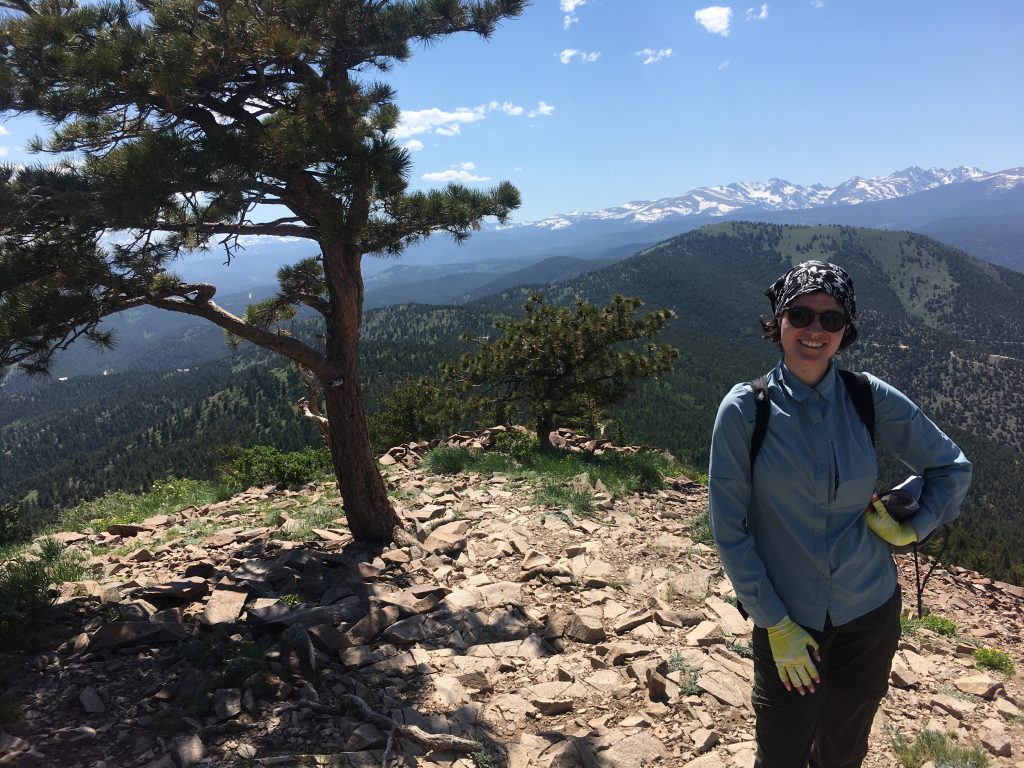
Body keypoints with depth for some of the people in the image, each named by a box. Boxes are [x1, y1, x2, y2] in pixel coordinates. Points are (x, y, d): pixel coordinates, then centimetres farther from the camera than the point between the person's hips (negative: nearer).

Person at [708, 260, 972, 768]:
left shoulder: (871, 398, -8)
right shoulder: (745, 408, -15)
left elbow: (951, 467, 8)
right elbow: (728, 526, -12)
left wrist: (911, 528, -5)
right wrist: (774, 623, -11)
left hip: (870, 612, 3)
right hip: (787, 620, -2)